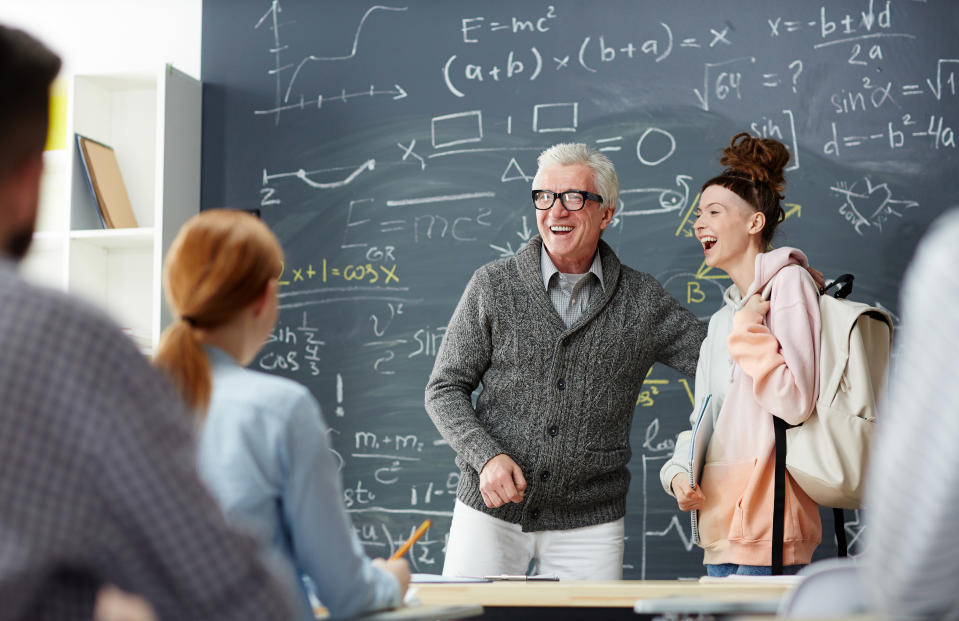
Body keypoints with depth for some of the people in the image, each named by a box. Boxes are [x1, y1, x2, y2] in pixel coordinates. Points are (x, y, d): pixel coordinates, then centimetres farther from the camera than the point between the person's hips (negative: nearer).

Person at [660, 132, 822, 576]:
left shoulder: (787, 282, -5)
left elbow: (795, 402, -17)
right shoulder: (722, 318, 22)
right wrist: (680, 473, 3)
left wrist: (748, 328, -12)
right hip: (722, 521, 9)